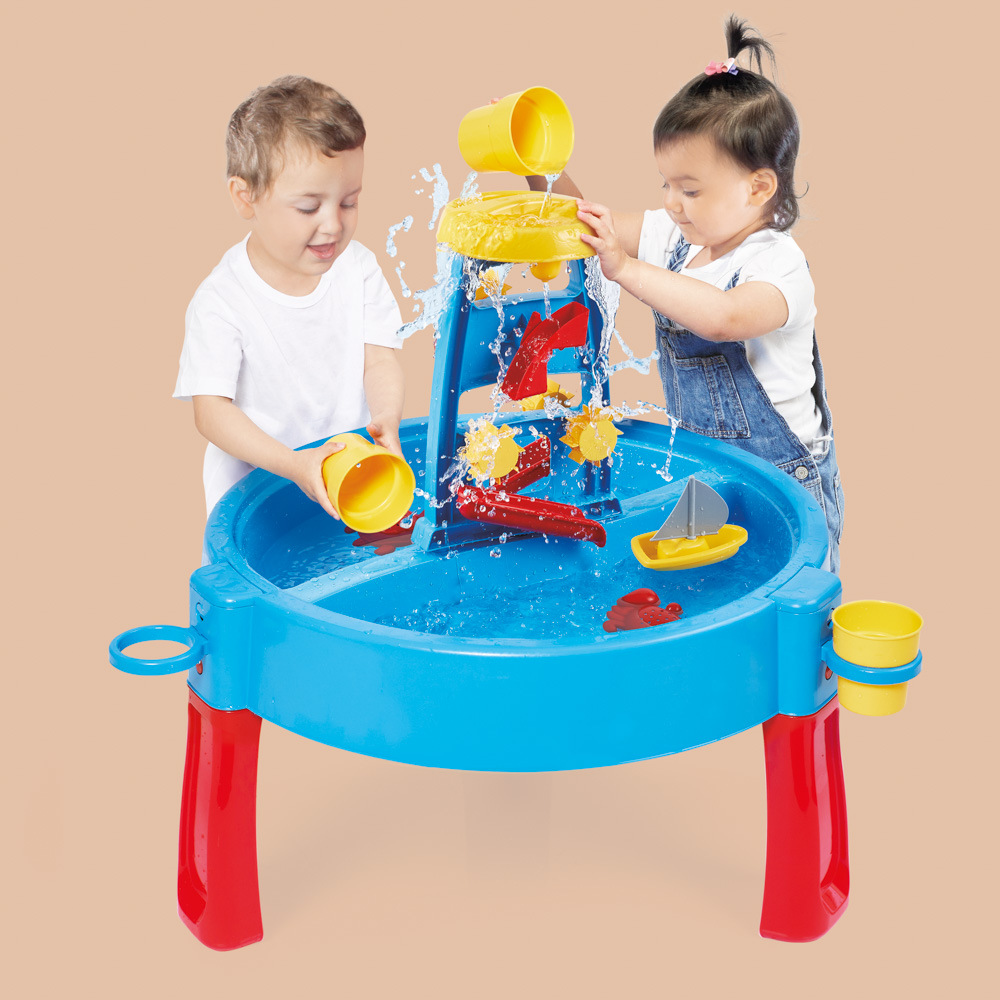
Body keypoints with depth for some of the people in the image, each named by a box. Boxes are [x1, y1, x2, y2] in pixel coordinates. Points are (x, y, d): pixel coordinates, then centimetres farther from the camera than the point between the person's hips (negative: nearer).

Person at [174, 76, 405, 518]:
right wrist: (293, 465, -33)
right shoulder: (220, 301, -14)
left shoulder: (358, 269, 0)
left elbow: (380, 358, -1)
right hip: (256, 484, -2)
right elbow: (210, 409, -18)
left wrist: (386, 420, -25)